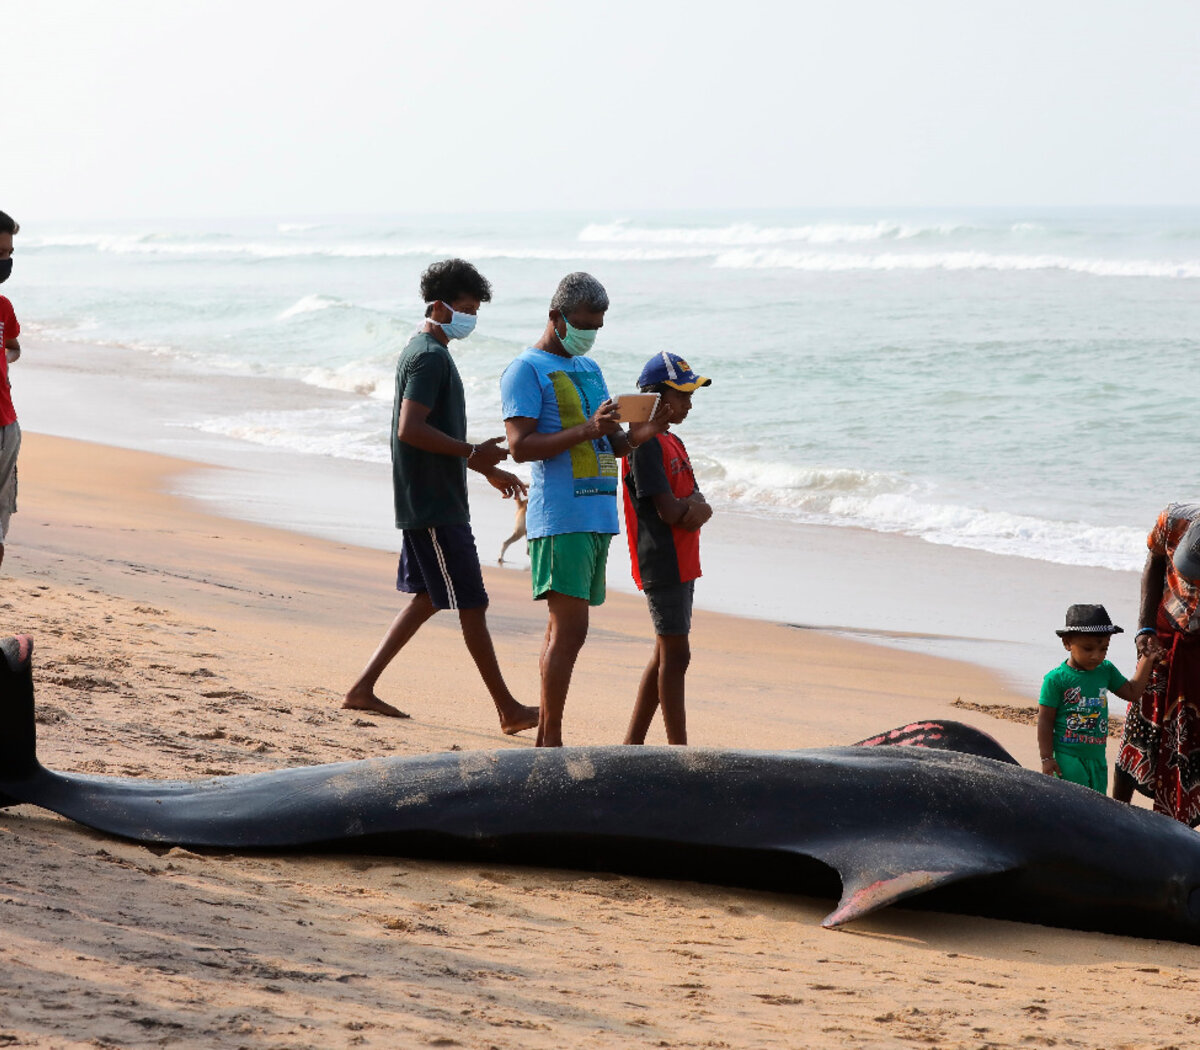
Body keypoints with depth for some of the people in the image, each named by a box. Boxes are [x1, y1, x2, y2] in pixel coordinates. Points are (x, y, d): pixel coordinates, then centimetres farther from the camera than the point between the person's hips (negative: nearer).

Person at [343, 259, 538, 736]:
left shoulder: (424, 352, 17)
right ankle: (509, 710, 0)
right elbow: (411, 429, -24)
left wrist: (487, 469, 23)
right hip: (434, 505, -10)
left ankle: (363, 687, 14)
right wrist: (473, 452, -19)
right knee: (471, 604, -5)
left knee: (428, 597, 14)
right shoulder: (430, 357, -16)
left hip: (428, 502, 10)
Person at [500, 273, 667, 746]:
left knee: (565, 628, 9)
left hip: (598, 515, 8)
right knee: (569, 628, -12)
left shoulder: (589, 368, 21)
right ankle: (551, 742, -9)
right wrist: (588, 430, -22)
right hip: (560, 518, -8)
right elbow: (520, 446, -15)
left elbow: (609, 445, 23)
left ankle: (546, 740, 12)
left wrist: (636, 435, 1)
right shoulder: (527, 369, -4)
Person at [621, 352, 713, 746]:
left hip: (681, 563, 10)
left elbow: (701, 507, 10)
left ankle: (633, 743, 18)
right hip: (661, 563, -10)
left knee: (666, 655, 12)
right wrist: (692, 506, -1)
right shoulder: (646, 445, -13)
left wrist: (692, 508, -12)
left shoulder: (673, 443, 17)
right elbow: (669, 511, -20)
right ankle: (679, 748, -5)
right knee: (675, 655, -8)